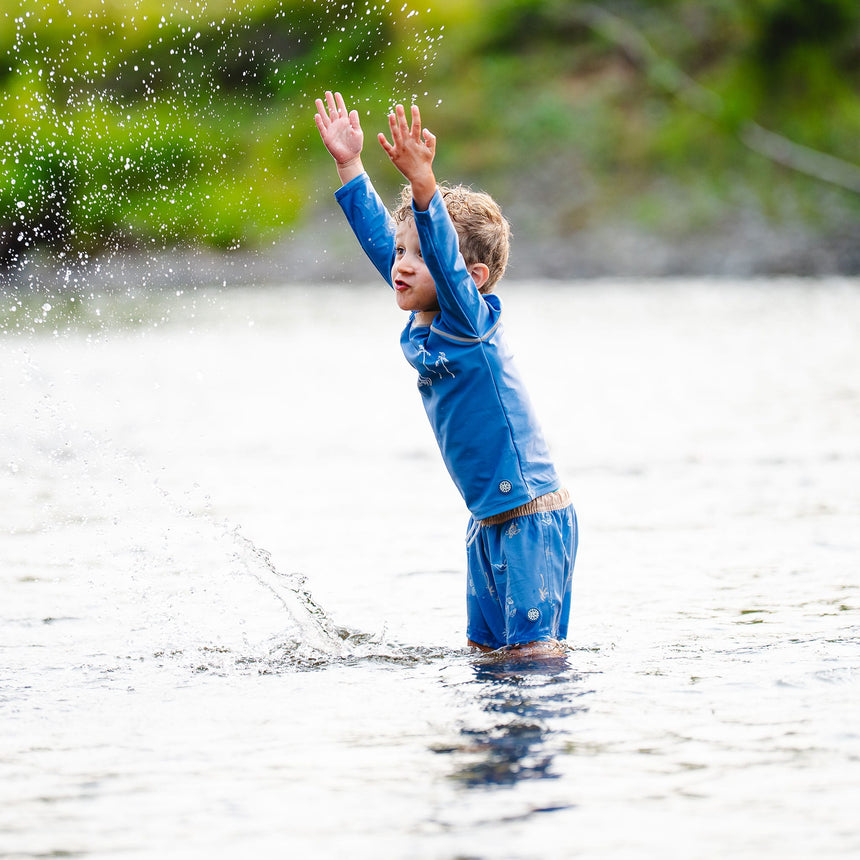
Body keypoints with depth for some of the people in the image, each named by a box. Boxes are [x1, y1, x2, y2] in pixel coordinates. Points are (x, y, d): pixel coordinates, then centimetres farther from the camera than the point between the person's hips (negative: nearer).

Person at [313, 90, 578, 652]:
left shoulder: (470, 320, -15)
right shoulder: (421, 325, 6)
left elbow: (445, 256, -34)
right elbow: (381, 237, 14)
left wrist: (422, 182, -46)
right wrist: (349, 166, 14)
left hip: (534, 516, -9)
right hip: (490, 522, 9)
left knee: (532, 649, -8)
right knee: (485, 645, 10)